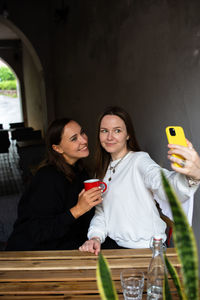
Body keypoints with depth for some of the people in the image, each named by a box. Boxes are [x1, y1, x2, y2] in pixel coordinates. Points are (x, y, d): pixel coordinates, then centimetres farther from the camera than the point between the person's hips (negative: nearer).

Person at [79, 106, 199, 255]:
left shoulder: (139, 160, -9)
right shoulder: (104, 168, 13)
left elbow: (166, 185, -29)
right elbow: (101, 210, 13)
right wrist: (95, 237, -5)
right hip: (115, 246, 6)